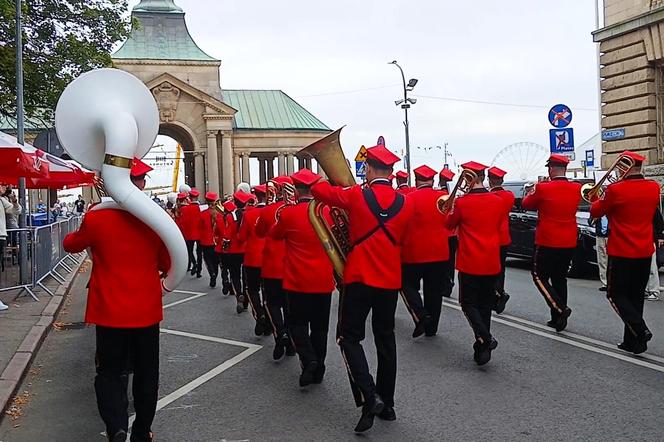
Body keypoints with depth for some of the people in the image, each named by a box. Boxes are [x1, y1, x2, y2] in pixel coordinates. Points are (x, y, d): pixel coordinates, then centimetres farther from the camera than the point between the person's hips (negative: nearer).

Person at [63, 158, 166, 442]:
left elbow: (70, 245, 9)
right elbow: (168, 264, 5)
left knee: (110, 372, 13)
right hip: (146, 311, 1)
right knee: (146, 374, 16)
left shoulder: (96, 219, -12)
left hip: (109, 312, -1)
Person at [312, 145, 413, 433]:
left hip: (360, 278, -4)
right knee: (385, 340, 14)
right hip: (390, 280, 4)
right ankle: (387, 404, 20)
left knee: (350, 337, 4)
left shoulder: (356, 196, -10)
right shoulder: (404, 203, 1)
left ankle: (370, 397, -12)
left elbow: (319, 190, 3)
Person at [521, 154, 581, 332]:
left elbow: (526, 204, 1)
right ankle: (558, 320, 17)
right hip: (569, 243, 5)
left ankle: (560, 308, -10)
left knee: (540, 277, 7)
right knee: (560, 279, 15)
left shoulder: (543, 188, -15)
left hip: (547, 243, -5)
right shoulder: (577, 189, 1)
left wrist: (535, 188, 14)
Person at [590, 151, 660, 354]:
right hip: (645, 252, 6)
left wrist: (602, 199, 15)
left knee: (616, 294, 6)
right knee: (635, 296, 14)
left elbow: (595, 211, -3)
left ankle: (640, 330, -13)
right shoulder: (654, 188, 1)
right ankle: (633, 342, 17)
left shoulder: (616, 190, -16)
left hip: (622, 252, -6)